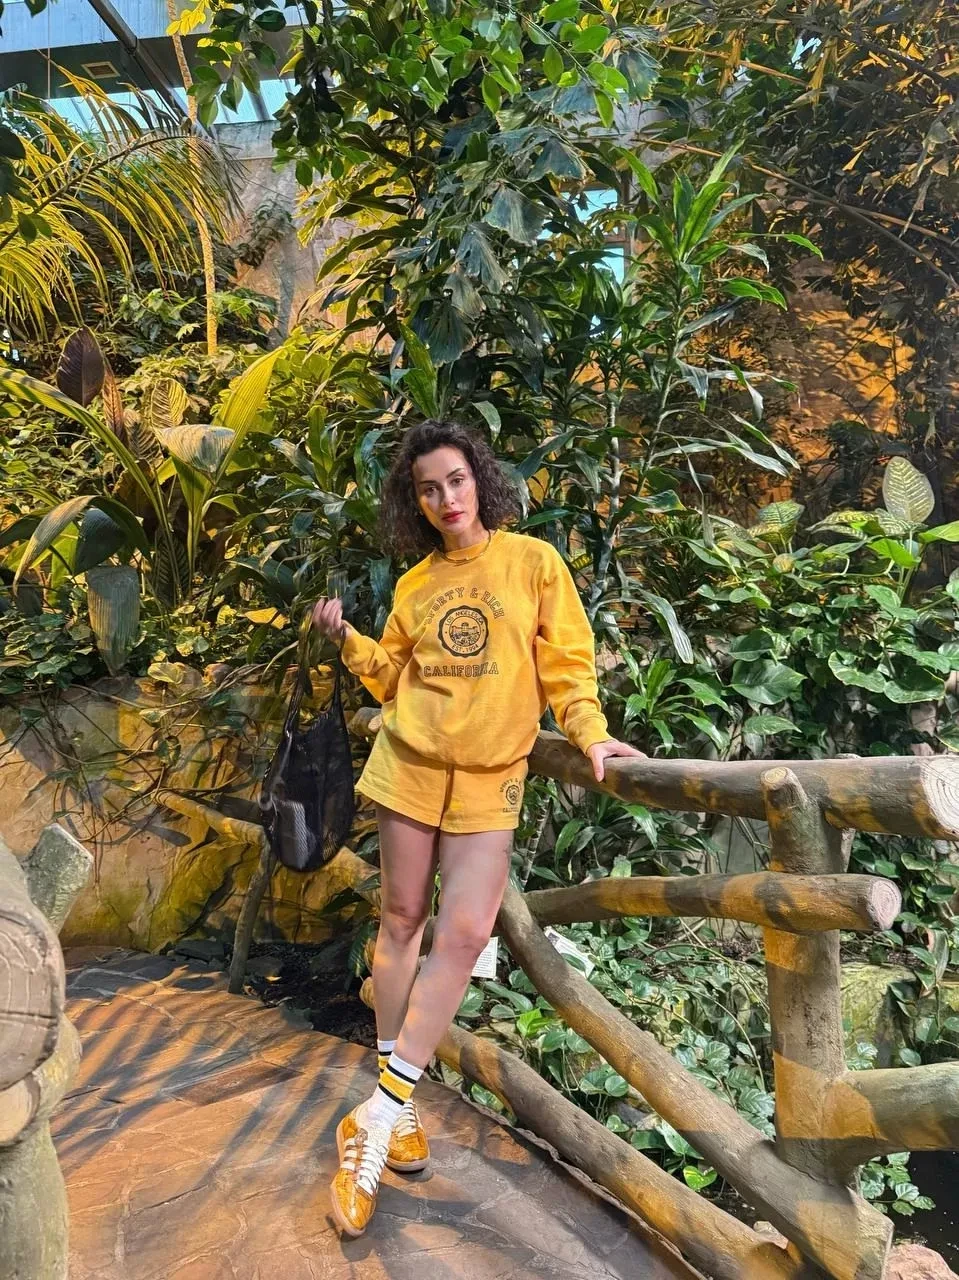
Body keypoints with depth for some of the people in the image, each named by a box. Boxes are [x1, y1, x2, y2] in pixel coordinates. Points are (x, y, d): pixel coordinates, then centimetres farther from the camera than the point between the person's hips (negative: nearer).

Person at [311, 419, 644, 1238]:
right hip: (411, 764, 3)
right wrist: (347, 639, 0)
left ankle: (378, 1121, 4)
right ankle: (395, 1102, 24)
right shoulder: (414, 586, 8)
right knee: (403, 919, 8)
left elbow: (565, 662, -1)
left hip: (489, 780, -2)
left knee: (465, 934, -8)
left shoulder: (533, 560, -1)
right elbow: (391, 678, 14)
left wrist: (590, 735, -11)